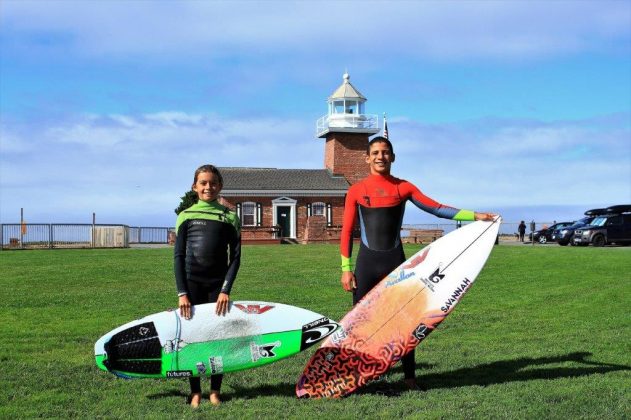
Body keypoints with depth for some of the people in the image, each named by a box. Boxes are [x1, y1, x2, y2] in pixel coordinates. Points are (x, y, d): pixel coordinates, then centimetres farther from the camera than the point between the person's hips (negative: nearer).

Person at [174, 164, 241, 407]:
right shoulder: (186, 216, 4)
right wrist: (182, 293, -6)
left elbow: (235, 256, 2)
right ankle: (195, 391, 12)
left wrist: (226, 290, -8)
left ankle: (215, 391, 13)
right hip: (191, 283, 0)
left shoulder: (229, 217, 4)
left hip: (217, 285, 0)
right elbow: (178, 256, 2)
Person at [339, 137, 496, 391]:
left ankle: (409, 376, 12)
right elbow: (347, 231, 2)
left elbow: (437, 208, 3)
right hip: (366, 263, -1)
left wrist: (474, 216, -5)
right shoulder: (356, 191, 3)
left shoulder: (403, 188, 5)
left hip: (395, 262, 1)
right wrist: (346, 269, -3)